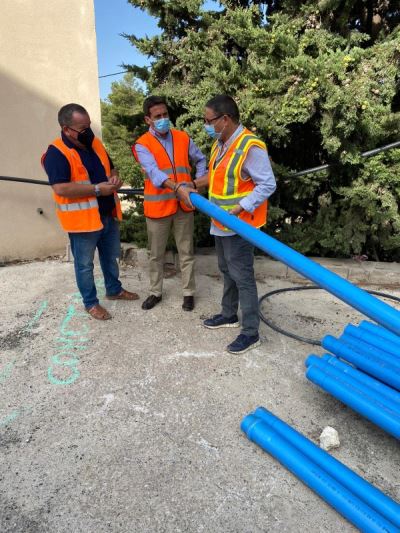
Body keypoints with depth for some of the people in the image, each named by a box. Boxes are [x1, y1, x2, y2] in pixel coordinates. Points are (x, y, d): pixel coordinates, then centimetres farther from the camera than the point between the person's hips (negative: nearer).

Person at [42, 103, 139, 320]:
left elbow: (110, 167, 19)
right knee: (85, 264, 8)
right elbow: (60, 189, -26)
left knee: (110, 257, 21)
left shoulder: (94, 143, 7)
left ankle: (114, 289, 40)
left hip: (108, 215, 7)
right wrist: (97, 189, -24)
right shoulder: (56, 153, -17)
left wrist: (114, 178, -5)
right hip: (82, 220, -7)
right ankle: (90, 302, 24)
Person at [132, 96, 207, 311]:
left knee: (186, 252, 9)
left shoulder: (183, 138, 6)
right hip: (158, 206, -2)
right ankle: (155, 292, 29)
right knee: (156, 254, 11)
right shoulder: (142, 145, -6)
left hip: (183, 205, 2)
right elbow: (154, 172, -23)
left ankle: (188, 292, 24)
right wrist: (177, 187, -38)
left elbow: (200, 160, 19)